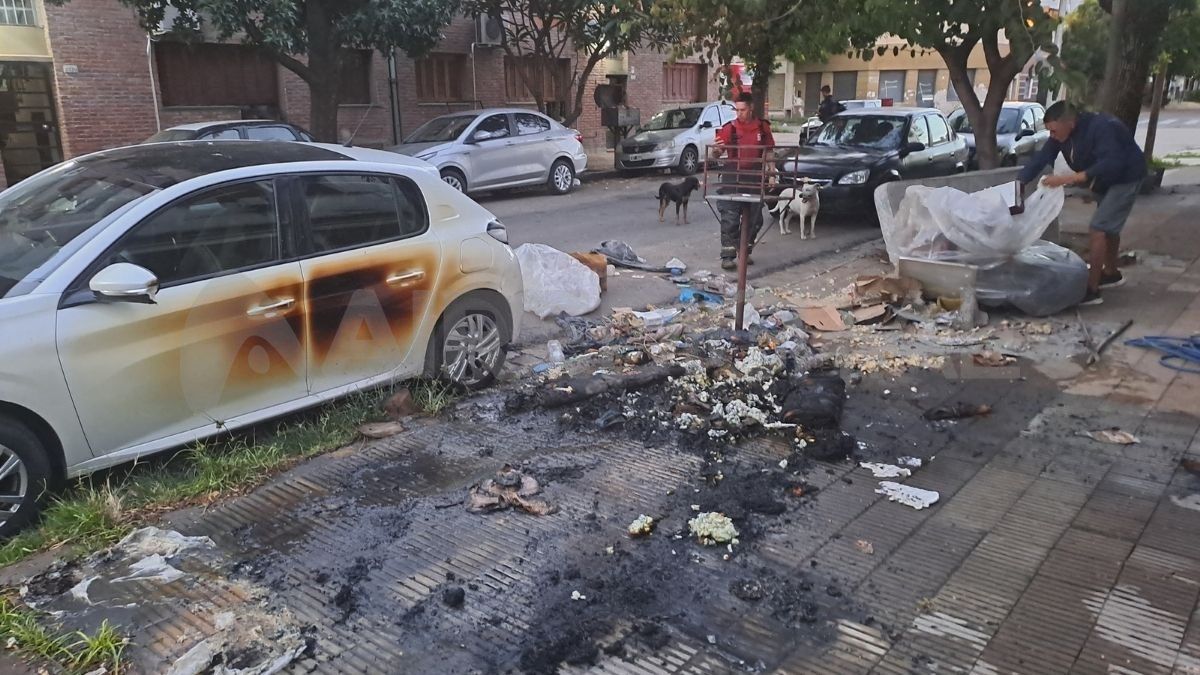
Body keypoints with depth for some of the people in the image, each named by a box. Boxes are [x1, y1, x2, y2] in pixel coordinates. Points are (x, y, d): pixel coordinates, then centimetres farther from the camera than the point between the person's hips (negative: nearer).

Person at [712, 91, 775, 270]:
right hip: (733, 178, -3)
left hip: (755, 178, 3)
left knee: (754, 219, 11)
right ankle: (728, 256, -1)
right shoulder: (729, 128, -3)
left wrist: (771, 170, 6)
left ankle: (745, 252, 27)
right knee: (730, 219, -5)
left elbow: (769, 152, 15)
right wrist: (716, 150, -25)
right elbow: (716, 154, -3)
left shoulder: (763, 127, 5)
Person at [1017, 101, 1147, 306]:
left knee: (1098, 229, -16)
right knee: (1108, 227, 22)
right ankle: (1111, 273, 43)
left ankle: (1091, 290, -15)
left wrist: (1069, 179, -48)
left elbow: (1111, 164, -41)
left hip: (1125, 178, -9)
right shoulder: (1062, 134, -10)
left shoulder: (1102, 128, -33)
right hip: (1107, 179, 9)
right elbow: (1041, 158, -13)